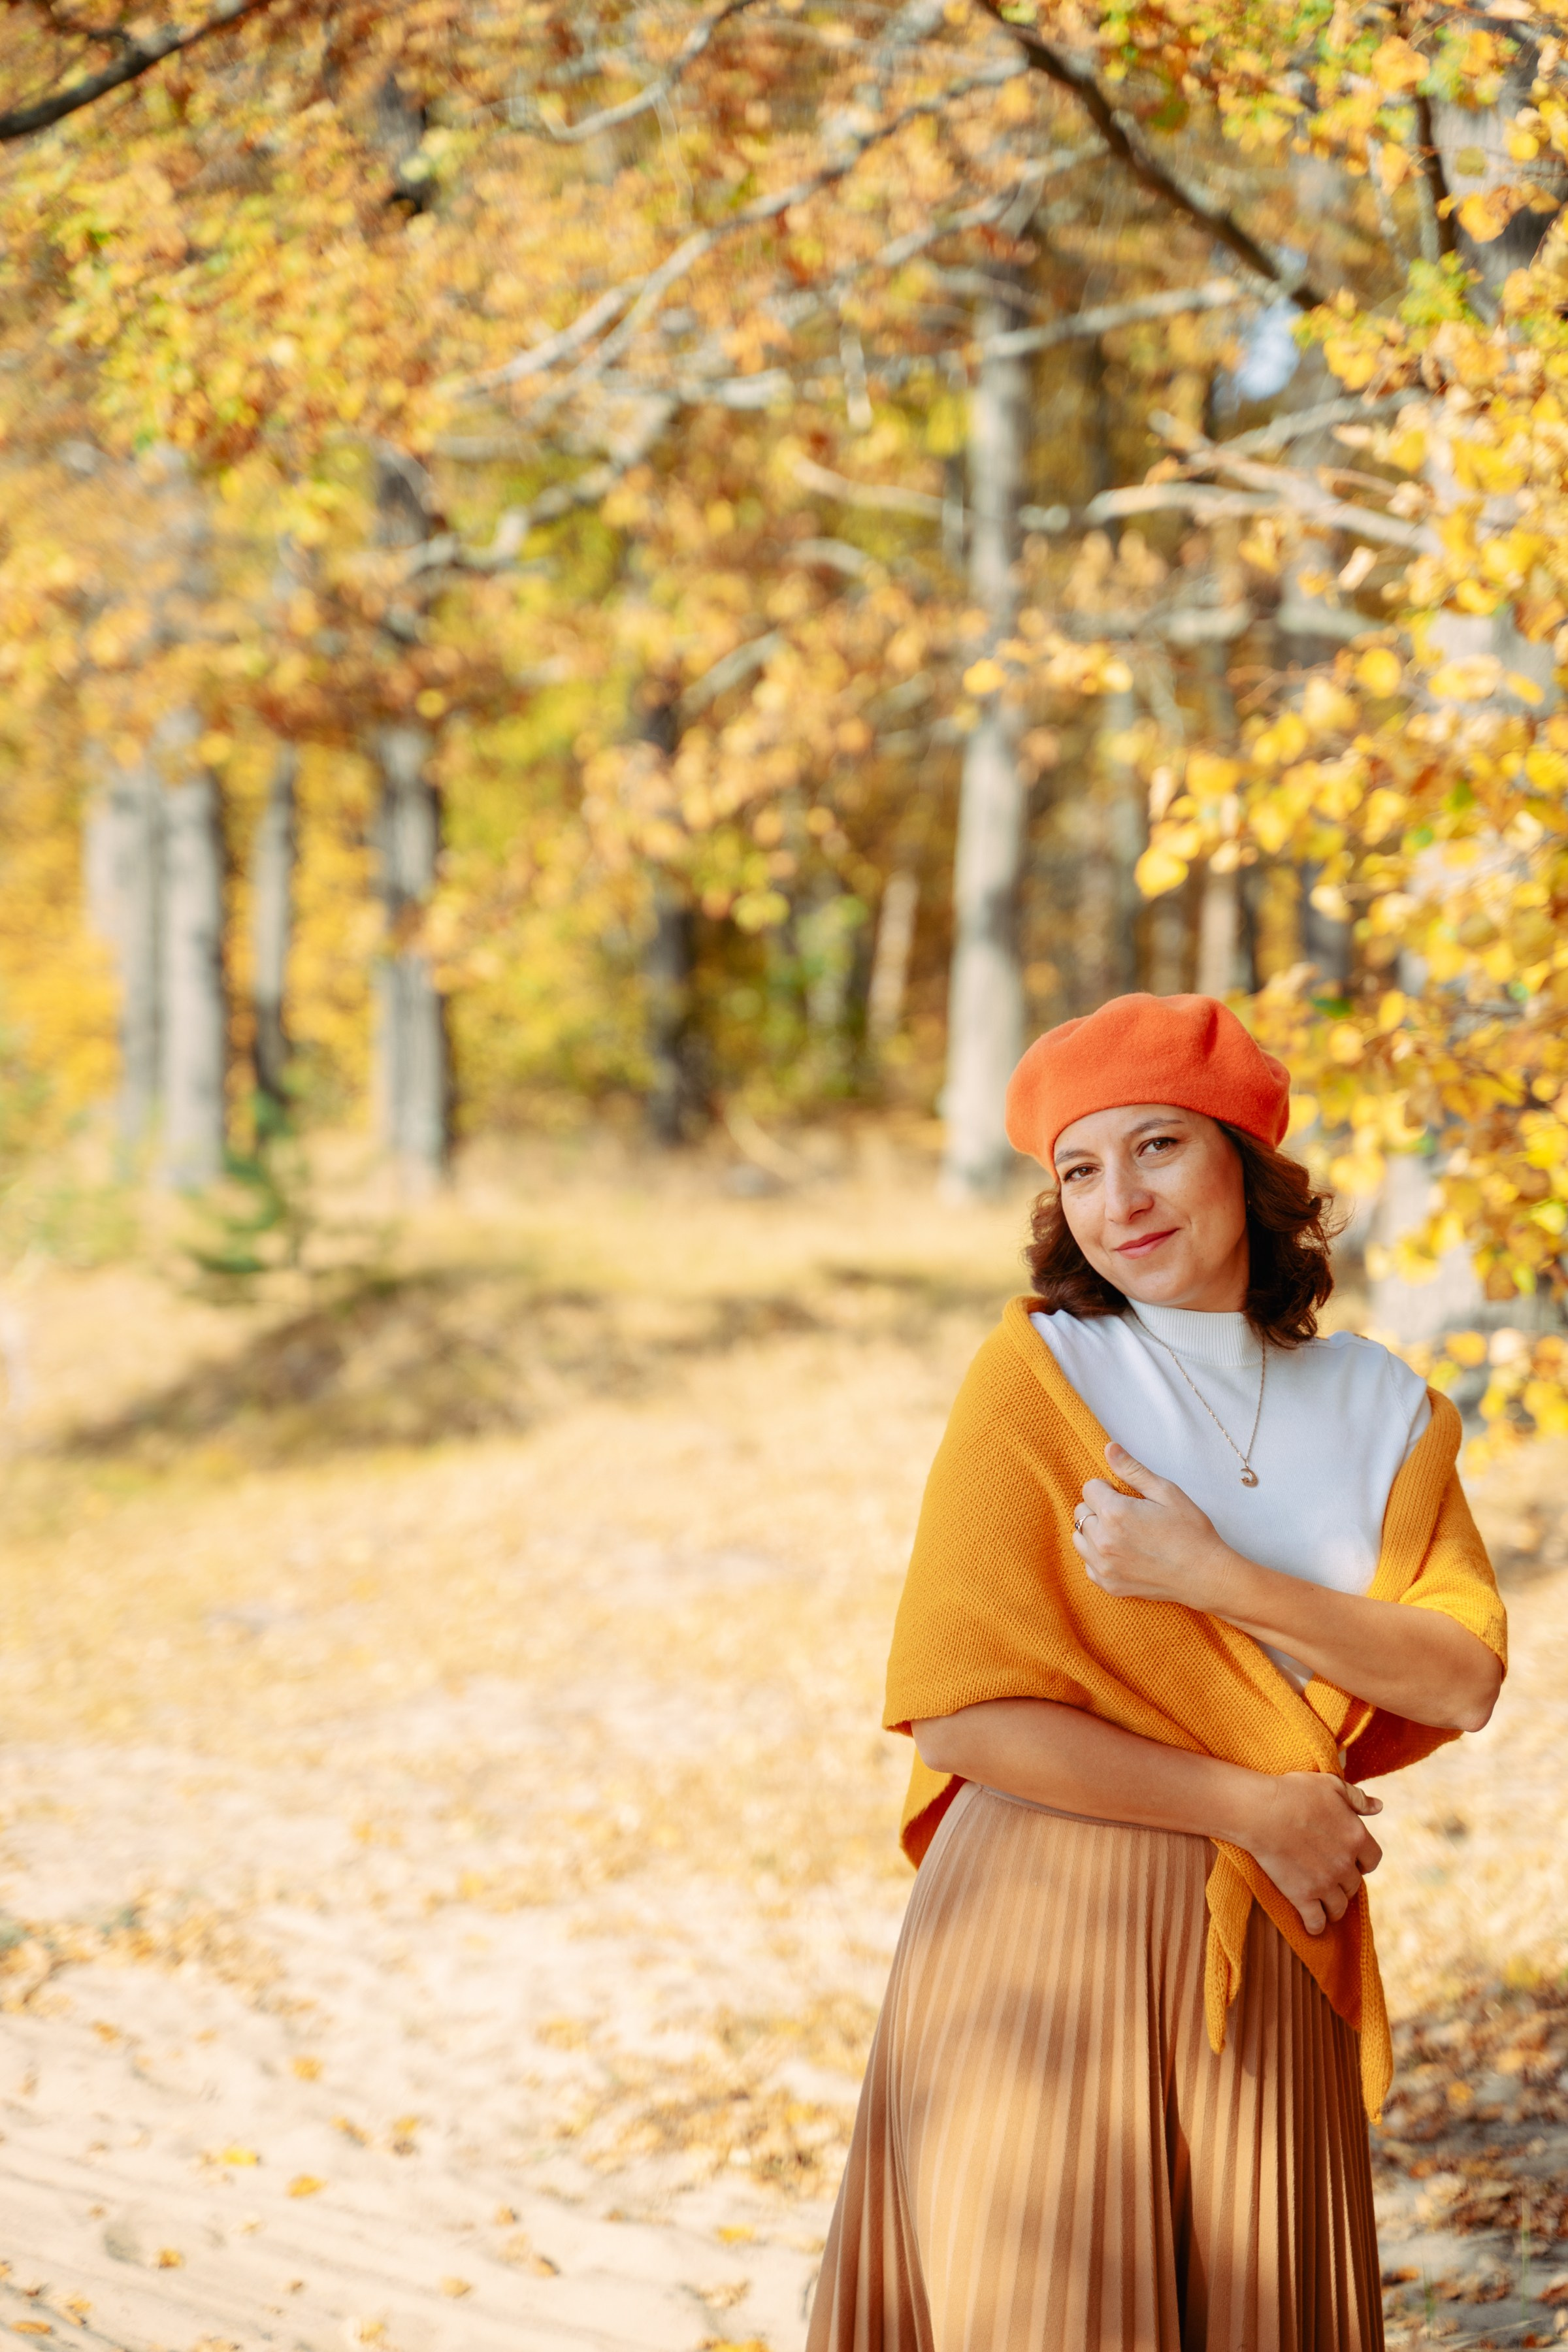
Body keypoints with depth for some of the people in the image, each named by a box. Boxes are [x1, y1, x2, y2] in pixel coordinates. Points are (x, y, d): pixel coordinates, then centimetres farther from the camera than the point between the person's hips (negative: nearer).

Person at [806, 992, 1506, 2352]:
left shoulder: (1380, 1410, 5)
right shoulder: (1037, 1374, -7)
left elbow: (1465, 1680, -6)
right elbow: (957, 1717, -14)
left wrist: (1216, 1580, -18)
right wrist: (1248, 1809, -11)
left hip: (1270, 1951, 4)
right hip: (1046, 1932, -4)